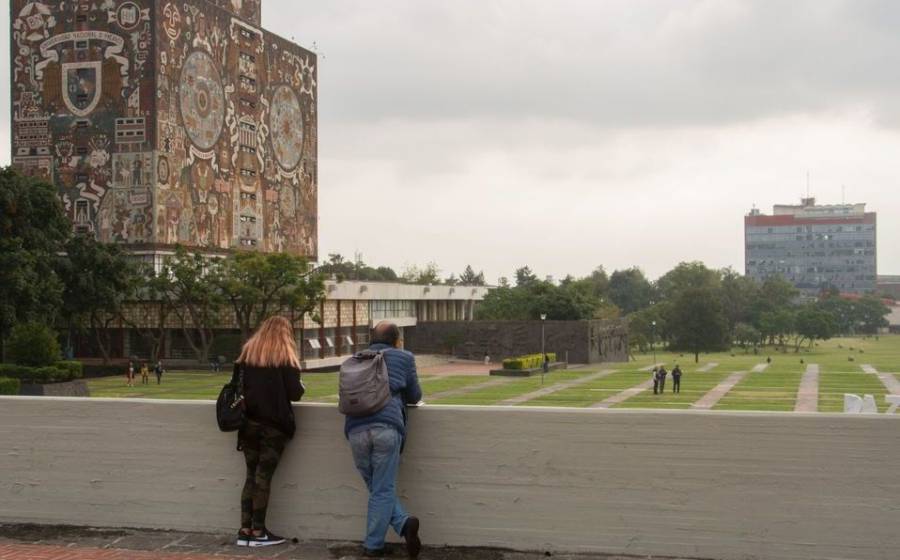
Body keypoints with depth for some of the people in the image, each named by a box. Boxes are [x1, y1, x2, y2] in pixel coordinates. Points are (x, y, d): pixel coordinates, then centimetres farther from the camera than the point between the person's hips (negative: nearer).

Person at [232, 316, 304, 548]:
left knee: (251, 475, 10)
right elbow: (295, 393, -10)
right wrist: (300, 388, 12)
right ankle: (258, 531, 3)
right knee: (264, 476, 0)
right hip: (274, 425, -4)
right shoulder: (285, 357, -5)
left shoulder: (246, 353, 8)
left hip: (249, 423, 4)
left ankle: (245, 530, 8)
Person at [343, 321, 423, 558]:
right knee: (383, 490, 4)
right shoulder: (404, 358, 16)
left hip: (356, 429, 2)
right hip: (388, 426, -2)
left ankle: (403, 523, -4)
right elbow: (414, 396, 23)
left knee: (377, 488, 11)